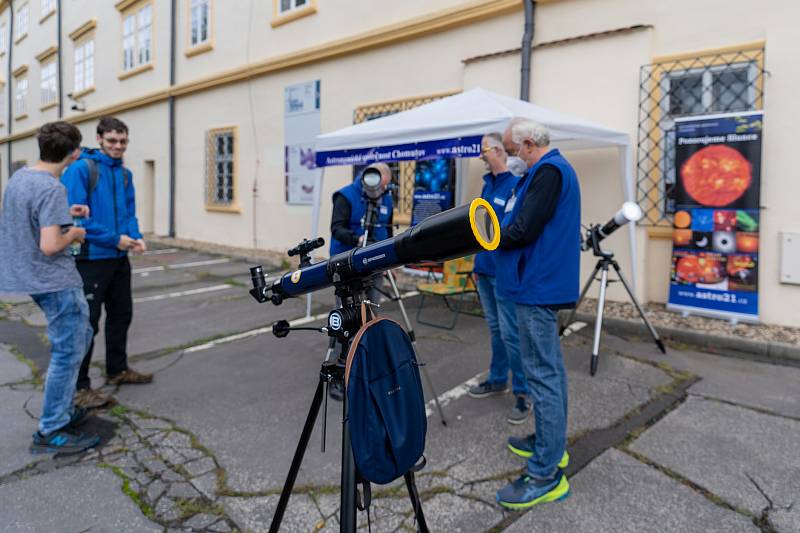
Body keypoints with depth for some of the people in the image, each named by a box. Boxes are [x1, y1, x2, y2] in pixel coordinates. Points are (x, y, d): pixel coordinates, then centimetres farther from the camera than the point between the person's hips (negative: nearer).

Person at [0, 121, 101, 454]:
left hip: (30, 277, 9)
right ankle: (51, 432, 8)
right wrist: (74, 233, -8)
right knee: (68, 352, 0)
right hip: (55, 281, -9)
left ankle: (62, 409, 30)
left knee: (79, 337, 20)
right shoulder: (52, 189, -21)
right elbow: (49, 246, -26)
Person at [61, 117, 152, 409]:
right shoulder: (80, 169, -13)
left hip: (119, 259, 8)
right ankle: (79, 387, 10)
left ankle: (117, 369, 35)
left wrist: (136, 237, -6)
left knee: (121, 315, 17)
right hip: (91, 259, -7)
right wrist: (114, 239, -20)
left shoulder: (125, 173, 9)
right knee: (86, 322, -1)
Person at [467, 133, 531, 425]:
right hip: (485, 270, 9)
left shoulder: (516, 185, -14)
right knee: (495, 329, 18)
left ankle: (523, 392, 8)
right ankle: (497, 379, 32)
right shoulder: (488, 184, 13)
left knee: (510, 333, -5)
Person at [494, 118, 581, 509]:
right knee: (550, 367, 17)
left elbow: (522, 231, -21)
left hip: (538, 286, -11)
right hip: (547, 282, 11)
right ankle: (551, 443, 31)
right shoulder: (556, 167, 18)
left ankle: (547, 474, 0)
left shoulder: (548, 171, -15)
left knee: (542, 373, -7)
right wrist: (497, 232, 7)